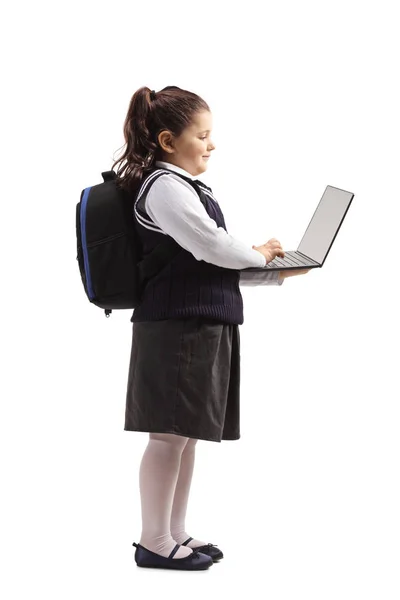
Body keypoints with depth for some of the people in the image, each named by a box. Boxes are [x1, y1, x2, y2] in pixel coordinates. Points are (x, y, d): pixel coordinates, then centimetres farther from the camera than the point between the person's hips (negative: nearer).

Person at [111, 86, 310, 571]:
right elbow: (214, 247, -17)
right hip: (175, 327, -10)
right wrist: (259, 255, 2)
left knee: (187, 435, 12)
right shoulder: (164, 186, -12)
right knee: (169, 436, -4)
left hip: (202, 327, 10)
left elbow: (212, 262, 22)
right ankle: (154, 543, 3)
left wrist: (276, 273, 14)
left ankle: (174, 535, 20)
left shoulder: (186, 186, 20)